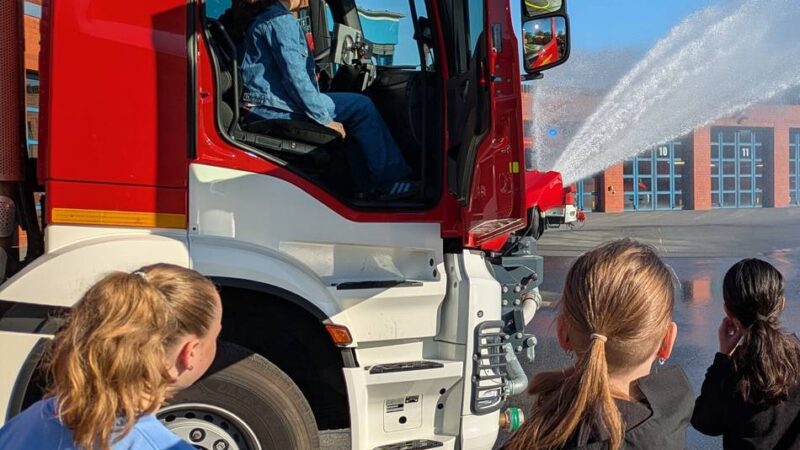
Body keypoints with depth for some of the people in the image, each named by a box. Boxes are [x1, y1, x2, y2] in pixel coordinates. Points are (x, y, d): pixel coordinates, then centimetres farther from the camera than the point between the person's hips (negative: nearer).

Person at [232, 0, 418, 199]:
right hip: (275, 109, -10)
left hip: (261, 110, 10)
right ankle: (390, 181, -2)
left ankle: (368, 183, 10)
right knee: (361, 107, -6)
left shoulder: (259, 19, 20)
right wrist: (324, 119, -14)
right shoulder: (281, 20, -11)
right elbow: (295, 77, -18)